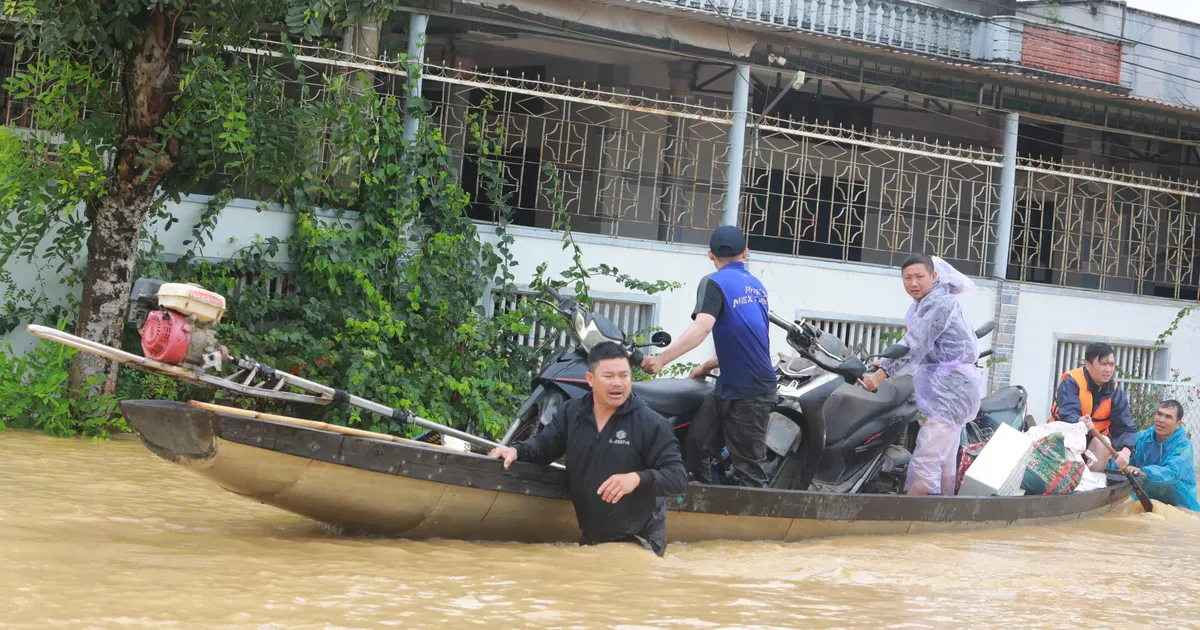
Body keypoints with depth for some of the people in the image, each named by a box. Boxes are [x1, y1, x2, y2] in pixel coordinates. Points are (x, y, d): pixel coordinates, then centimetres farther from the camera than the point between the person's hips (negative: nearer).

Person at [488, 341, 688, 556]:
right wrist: (516, 451, -15)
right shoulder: (570, 413, -1)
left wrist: (638, 479, -37)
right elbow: (543, 444, 8)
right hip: (590, 538, 5)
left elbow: (678, 476, -19)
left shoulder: (651, 423, -16)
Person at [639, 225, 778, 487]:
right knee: (696, 446, 7)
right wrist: (707, 366, 25)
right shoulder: (756, 286, 16)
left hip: (749, 394, -8)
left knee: (748, 469, -5)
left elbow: (702, 327, -26)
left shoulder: (714, 282, -9)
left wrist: (661, 359, -33)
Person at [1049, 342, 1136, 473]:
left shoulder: (1116, 392, -6)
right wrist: (1080, 422, -58)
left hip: (1093, 442, 3)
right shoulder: (1071, 382, -18)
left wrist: (1125, 451, -35)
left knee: (1103, 443, -28)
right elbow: (1068, 414, -32)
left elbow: (1126, 428, -13)